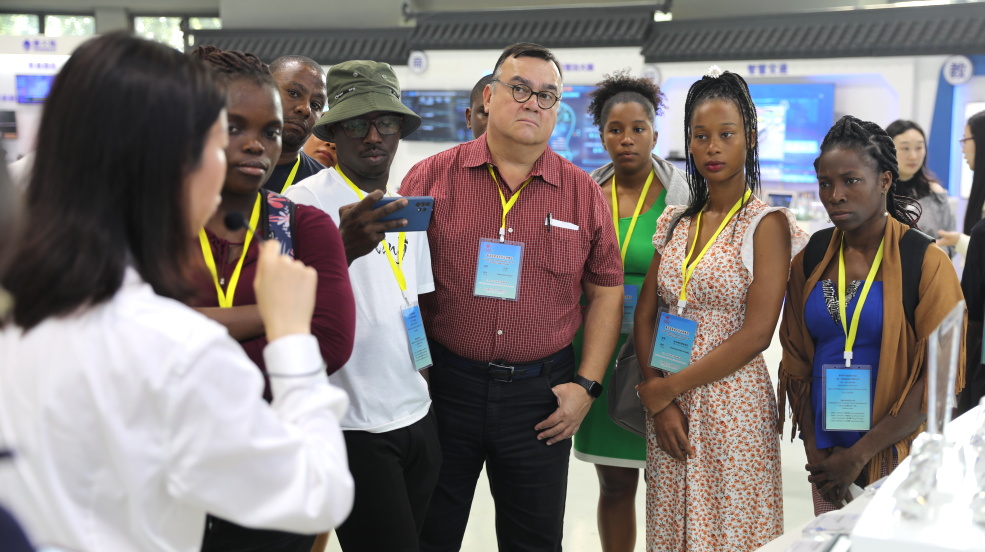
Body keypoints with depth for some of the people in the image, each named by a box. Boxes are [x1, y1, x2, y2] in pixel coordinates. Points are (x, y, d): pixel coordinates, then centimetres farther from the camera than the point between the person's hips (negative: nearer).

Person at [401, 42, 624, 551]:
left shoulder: (583, 194, 3)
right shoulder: (429, 178, -1)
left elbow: (606, 292, 8)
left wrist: (587, 384, 0)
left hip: (541, 395, 1)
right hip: (443, 386, -1)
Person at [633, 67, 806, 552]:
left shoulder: (767, 224, -7)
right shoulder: (675, 222, 9)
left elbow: (756, 334, -15)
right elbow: (645, 316, 7)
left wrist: (666, 388, -12)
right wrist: (656, 396, -6)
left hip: (733, 405, -5)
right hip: (668, 407, 5)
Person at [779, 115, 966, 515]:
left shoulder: (926, 262, -10)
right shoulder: (812, 257, 3)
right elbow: (796, 359, 6)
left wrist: (860, 455, -15)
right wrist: (813, 447, -3)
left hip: (893, 455, -4)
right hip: (826, 456, 4)